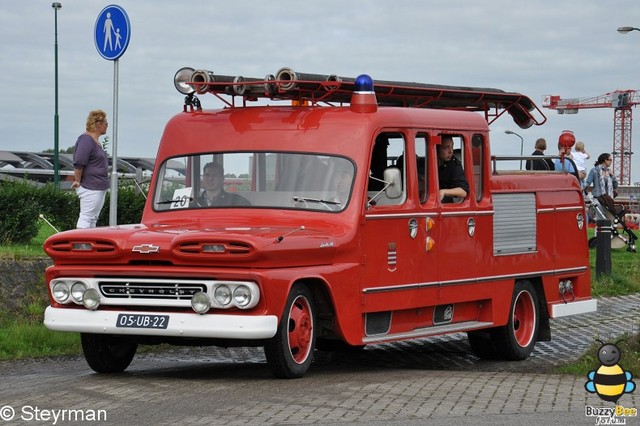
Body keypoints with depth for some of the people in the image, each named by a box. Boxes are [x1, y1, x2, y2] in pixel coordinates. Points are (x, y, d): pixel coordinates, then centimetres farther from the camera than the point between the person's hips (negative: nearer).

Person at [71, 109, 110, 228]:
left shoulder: (95, 140, 17)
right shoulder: (86, 140, -16)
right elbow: (79, 163, -22)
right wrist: (77, 181, -15)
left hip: (100, 187, 10)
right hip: (90, 188, -10)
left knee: (93, 219, 12)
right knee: (86, 218, -11)